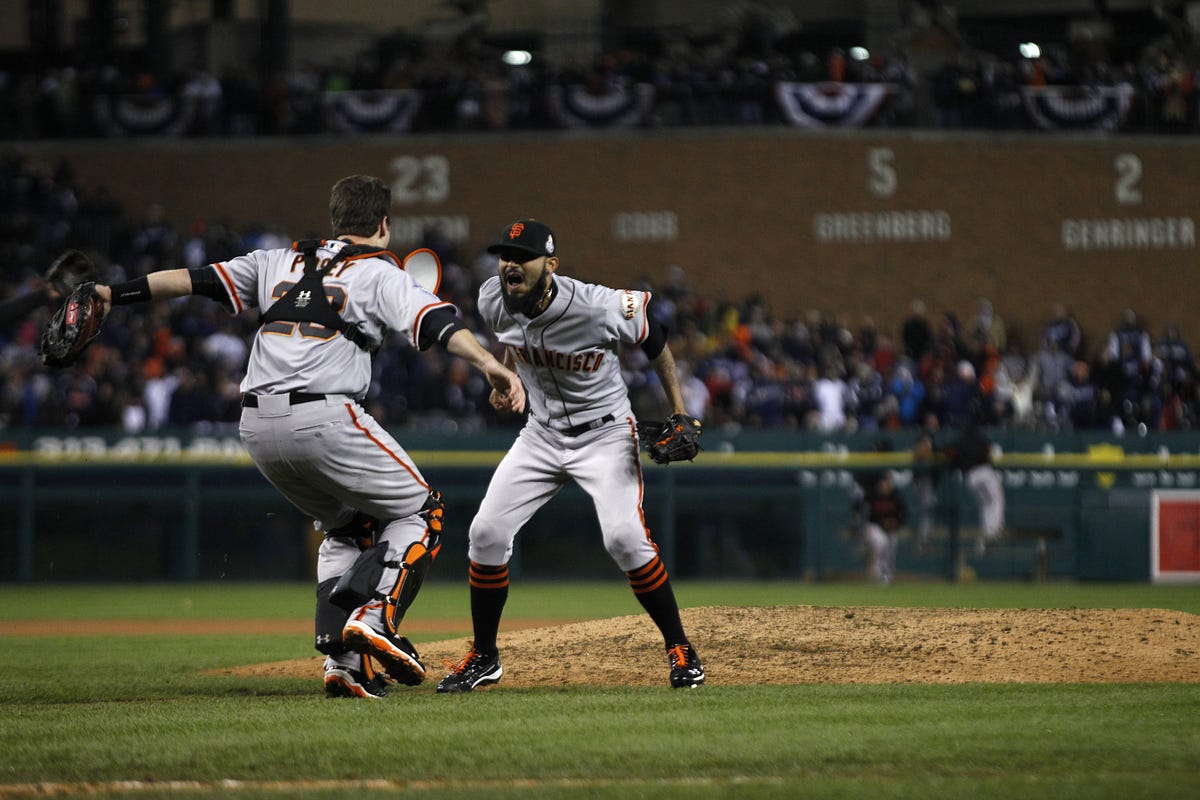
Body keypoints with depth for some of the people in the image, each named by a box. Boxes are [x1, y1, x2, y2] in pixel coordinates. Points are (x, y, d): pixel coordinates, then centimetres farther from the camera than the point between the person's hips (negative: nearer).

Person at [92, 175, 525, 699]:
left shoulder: (282, 263, 21)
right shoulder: (380, 273, 6)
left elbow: (198, 279, 17)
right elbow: (434, 320, -11)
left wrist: (114, 295, 20)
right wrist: (488, 363, -24)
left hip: (256, 427, 6)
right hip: (322, 417, -6)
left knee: (347, 526, 24)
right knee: (420, 512, 8)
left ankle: (343, 662, 11)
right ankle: (375, 617, -15)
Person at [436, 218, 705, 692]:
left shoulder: (597, 307, -28)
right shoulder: (494, 301, -13)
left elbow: (654, 337, -10)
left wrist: (679, 413, -9)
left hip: (605, 434, -5)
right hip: (542, 435, 5)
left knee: (624, 537, -22)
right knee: (487, 532, -5)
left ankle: (679, 648, -4)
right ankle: (484, 657, 11)